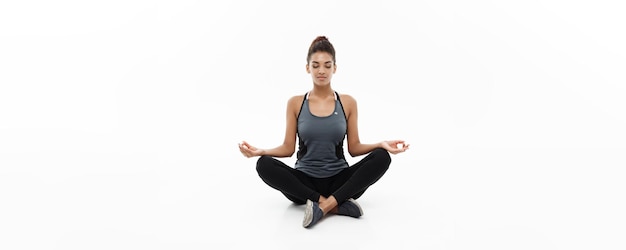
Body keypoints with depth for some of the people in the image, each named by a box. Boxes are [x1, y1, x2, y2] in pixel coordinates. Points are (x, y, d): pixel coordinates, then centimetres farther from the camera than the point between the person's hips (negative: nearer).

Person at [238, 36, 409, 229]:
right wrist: (260, 151, -17)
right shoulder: (295, 103, 1)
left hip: (339, 180, 1)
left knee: (381, 157, -24)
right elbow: (288, 148, 1)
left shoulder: (348, 102, 2)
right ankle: (338, 204, -29)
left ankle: (324, 206, -30)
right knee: (264, 165, -29)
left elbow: (354, 148, 2)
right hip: (305, 181, 0)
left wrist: (381, 145, -16)